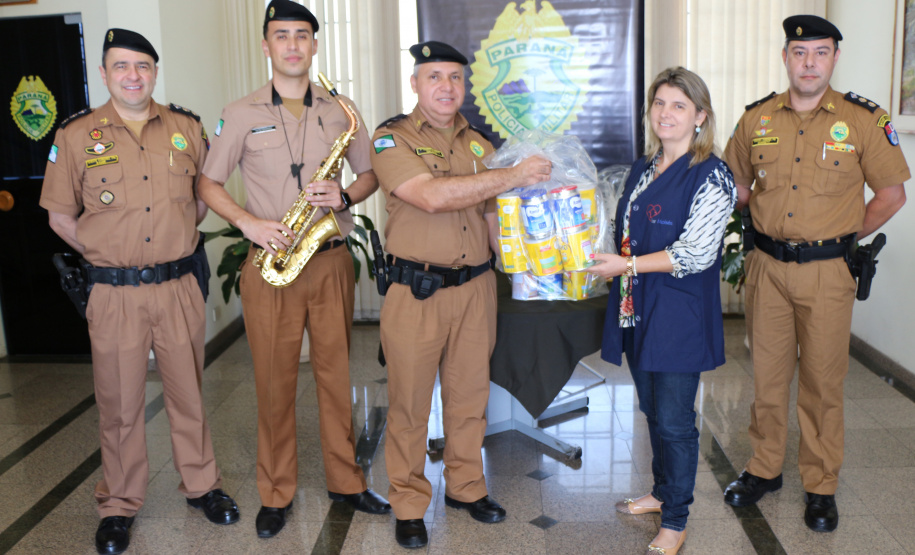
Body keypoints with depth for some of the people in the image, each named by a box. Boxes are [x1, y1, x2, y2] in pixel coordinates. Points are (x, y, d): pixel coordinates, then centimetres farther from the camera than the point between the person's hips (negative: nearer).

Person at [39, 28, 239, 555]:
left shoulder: (187, 127, 5)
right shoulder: (77, 135, 0)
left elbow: (205, 192, 16)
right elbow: (59, 214, 6)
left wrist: (180, 238, 6)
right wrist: (103, 253, 0)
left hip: (180, 287, 2)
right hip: (115, 293, -1)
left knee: (189, 392, 13)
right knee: (120, 403, 9)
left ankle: (202, 484, 31)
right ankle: (120, 504, 26)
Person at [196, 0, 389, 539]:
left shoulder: (340, 110, 8)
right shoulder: (241, 114, 3)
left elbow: (370, 174, 13)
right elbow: (209, 183, 7)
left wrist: (345, 197, -8)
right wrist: (248, 221, -10)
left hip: (331, 261, 2)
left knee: (336, 373, 8)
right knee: (274, 380, 5)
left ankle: (347, 481, 23)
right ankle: (276, 494, 19)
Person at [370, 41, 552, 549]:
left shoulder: (478, 142, 11)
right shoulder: (392, 139, -7)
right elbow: (431, 196, -23)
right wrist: (512, 176, -22)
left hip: (474, 288, 5)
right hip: (416, 293, -5)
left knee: (469, 394, 15)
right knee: (410, 402, 5)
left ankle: (466, 486, 33)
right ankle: (408, 504, 21)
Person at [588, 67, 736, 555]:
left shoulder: (711, 176, -12)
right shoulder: (642, 169, 11)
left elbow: (696, 254, -18)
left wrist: (628, 265, -19)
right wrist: (605, 264, 5)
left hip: (680, 314, -7)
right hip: (637, 307, 7)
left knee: (675, 420, 0)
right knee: (652, 411, 18)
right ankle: (662, 492, 37)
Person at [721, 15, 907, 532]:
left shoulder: (864, 120, -4)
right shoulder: (758, 118, 4)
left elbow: (892, 194, 2)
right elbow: (737, 184, 17)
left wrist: (846, 235, 1)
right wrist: (765, 227, 9)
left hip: (827, 270, -2)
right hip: (767, 266, 3)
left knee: (822, 381, 6)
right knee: (767, 373, 11)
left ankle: (821, 485, 21)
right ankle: (765, 467, 28)